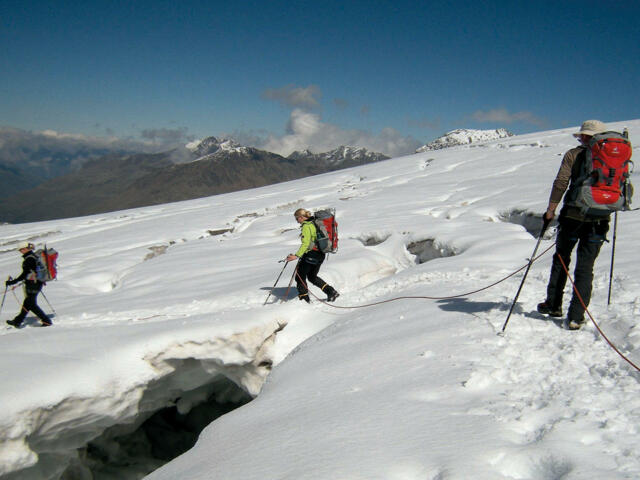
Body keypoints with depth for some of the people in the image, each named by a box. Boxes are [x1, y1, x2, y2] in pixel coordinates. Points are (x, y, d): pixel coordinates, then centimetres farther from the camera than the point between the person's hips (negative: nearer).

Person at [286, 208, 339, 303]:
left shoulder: (306, 226, -14)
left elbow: (305, 244, -25)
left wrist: (297, 255, -32)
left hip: (311, 254, -9)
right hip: (321, 254, 9)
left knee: (300, 276, 4)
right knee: (312, 277, 22)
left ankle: (304, 297, 4)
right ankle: (331, 291, 14)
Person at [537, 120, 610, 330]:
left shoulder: (573, 154, -2)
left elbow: (560, 183, -10)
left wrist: (550, 210, -5)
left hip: (573, 216, -2)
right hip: (599, 220, 2)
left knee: (561, 260, 16)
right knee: (585, 268, 5)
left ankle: (553, 305, 23)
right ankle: (576, 317, 4)